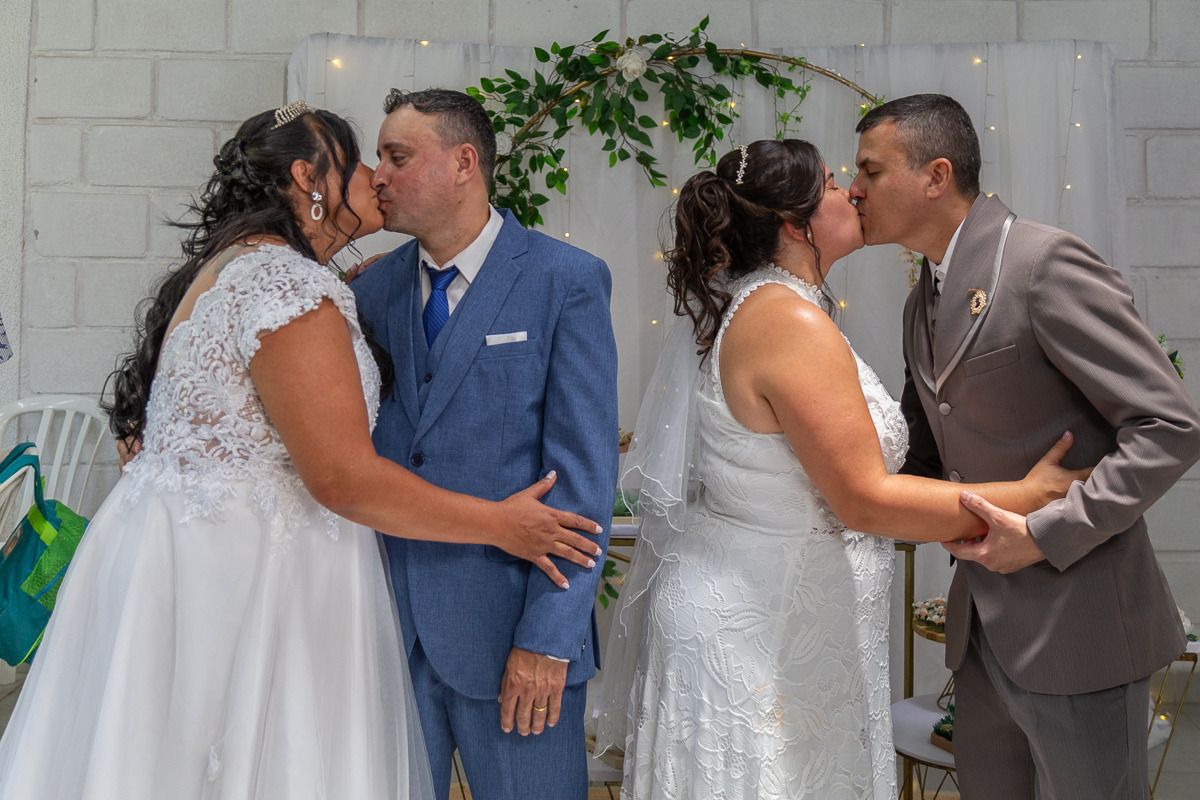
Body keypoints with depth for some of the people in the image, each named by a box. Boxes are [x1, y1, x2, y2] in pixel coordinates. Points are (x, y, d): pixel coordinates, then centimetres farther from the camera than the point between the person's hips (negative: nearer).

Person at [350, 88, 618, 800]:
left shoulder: (568, 281, -6)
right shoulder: (373, 290, 9)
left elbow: (585, 468, -11)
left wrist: (550, 636, -15)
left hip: (509, 629, -4)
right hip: (387, 622, 4)